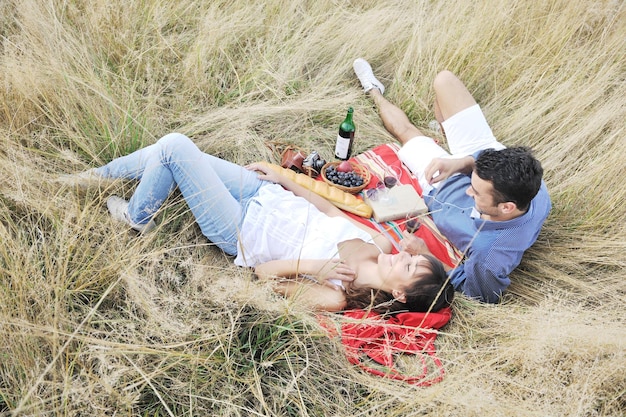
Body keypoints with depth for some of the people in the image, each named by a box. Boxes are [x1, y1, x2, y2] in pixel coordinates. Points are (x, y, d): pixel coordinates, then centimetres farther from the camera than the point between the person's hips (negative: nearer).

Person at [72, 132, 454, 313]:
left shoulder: (334, 298, -26)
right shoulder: (380, 242, -10)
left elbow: (263, 272, -19)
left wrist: (312, 267, -33)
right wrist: (285, 180, 7)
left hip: (242, 232, -6)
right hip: (270, 196, 7)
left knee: (174, 148, -12)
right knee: (173, 150, 6)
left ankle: (136, 216, 18)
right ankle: (103, 173, 36)